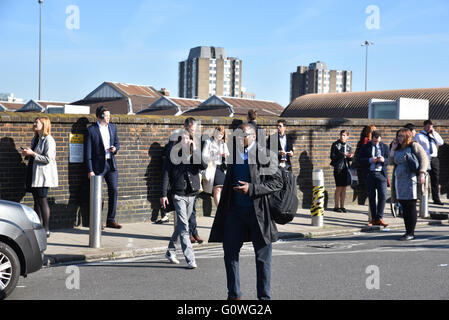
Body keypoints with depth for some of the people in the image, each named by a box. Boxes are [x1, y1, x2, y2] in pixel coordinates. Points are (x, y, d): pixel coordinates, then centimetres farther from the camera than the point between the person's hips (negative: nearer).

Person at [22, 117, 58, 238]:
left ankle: (46, 230, -5)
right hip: (33, 174, 8)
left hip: (43, 175, -8)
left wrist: (32, 153, -17)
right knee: (36, 201, 10)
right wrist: (27, 154, 6)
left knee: (42, 201, -8)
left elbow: (48, 159, -18)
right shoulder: (35, 139, 16)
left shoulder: (49, 140, -11)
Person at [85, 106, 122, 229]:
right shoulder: (91, 130, -5)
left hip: (111, 164, 5)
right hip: (98, 165, -4)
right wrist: (90, 170, -10)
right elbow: (88, 151, -5)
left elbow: (117, 143, 21)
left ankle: (111, 220, 11)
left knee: (114, 191, 1)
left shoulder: (113, 127, 11)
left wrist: (115, 148, -5)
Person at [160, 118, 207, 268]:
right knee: (184, 226, -10)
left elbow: (204, 166, -9)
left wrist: (196, 151, -16)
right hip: (179, 193, -4)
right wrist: (163, 194, -5)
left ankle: (171, 251, 33)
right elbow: (166, 173, -2)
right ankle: (190, 259, -12)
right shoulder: (174, 152, -3)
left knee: (181, 224, 16)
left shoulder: (196, 150, 6)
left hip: (192, 193, 4)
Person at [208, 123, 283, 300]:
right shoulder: (233, 153, 9)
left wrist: (251, 189, -18)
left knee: (262, 257, 5)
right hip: (235, 210, 5)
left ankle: (264, 296, 18)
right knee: (230, 252, 7)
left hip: (259, 211, -5)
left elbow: (277, 182, -11)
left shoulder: (266, 154, -7)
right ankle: (234, 294, 21)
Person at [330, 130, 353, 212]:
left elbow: (350, 158, 14)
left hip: (346, 168, 5)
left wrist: (350, 157, -9)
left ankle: (342, 206, 13)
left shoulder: (348, 145, 10)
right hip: (338, 168, -4)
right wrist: (343, 155, -17)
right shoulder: (335, 144, -3)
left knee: (344, 187, 6)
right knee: (339, 187, -5)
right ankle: (336, 206, 4)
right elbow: (332, 156, -9)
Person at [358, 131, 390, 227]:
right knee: (371, 197, 4)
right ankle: (374, 219, 12)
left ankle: (380, 218, -5)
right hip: (369, 174, 0)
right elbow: (361, 160, -1)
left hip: (381, 174, 0)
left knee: (383, 196, -10)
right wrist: (370, 160, -16)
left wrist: (384, 160, -14)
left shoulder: (385, 147, 10)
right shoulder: (365, 147, 5)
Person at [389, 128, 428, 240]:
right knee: (404, 207, 7)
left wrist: (422, 173, -20)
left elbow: (424, 158, -9)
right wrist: (393, 149, 6)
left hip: (411, 180, -7)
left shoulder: (414, 146, -3)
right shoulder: (398, 149, 17)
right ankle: (407, 231, 14)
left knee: (411, 207, -6)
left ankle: (411, 233, -1)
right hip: (399, 180, 7)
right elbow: (391, 162, 15)